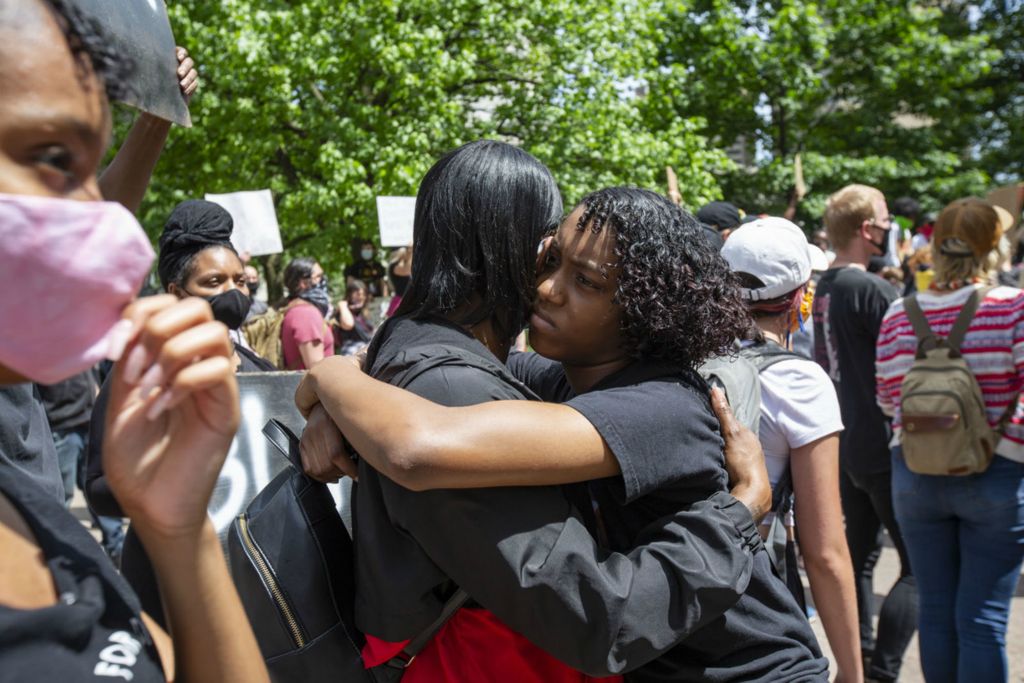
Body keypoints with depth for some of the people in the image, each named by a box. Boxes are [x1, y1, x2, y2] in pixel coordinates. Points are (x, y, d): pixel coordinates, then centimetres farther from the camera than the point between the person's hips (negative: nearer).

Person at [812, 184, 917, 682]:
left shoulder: (823, 288, 9)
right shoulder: (872, 289, -17)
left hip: (845, 443, 9)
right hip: (884, 446, -9)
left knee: (860, 555, 15)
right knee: (919, 565, -3)